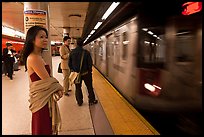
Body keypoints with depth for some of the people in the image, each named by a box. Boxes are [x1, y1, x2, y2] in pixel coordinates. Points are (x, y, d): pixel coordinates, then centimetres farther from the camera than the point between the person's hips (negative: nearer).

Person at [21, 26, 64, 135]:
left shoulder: (38, 56, 9)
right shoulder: (34, 58, -20)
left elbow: (47, 78, 7)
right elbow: (48, 81, -20)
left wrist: (57, 88, -7)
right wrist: (59, 88, -3)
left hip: (45, 98, 9)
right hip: (42, 99, -9)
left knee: (48, 126, 24)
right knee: (44, 129, 9)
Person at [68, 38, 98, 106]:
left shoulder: (72, 52, -4)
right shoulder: (86, 52, -13)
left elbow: (69, 63, 2)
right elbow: (90, 63, -9)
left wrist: (72, 70, 15)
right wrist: (90, 71, 5)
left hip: (76, 73, 2)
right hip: (85, 73, -2)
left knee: (78, 88, 14)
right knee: (89, 87, 12)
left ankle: (79, 102, 21)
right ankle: (91, 101, 21)